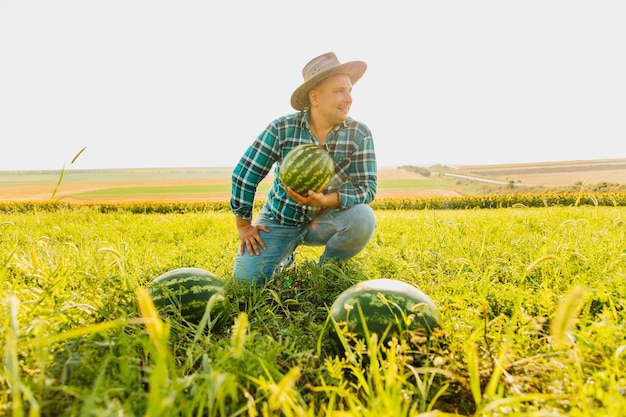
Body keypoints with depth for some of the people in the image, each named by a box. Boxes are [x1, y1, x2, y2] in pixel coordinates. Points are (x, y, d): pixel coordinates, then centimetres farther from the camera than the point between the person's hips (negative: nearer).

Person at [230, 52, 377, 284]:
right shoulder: (282, 129, -16)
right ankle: (284, 259, 22)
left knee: (362, 217, -30)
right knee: (247, 280, -13)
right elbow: (244, 174, -11)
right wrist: (243, 226, -7)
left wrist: (324, 200, -33)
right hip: (279, 220, 0)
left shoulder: (359, 134, -13)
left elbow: (368, 188, -16)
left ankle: (327, 268, 1)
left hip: (325, 220, 1)